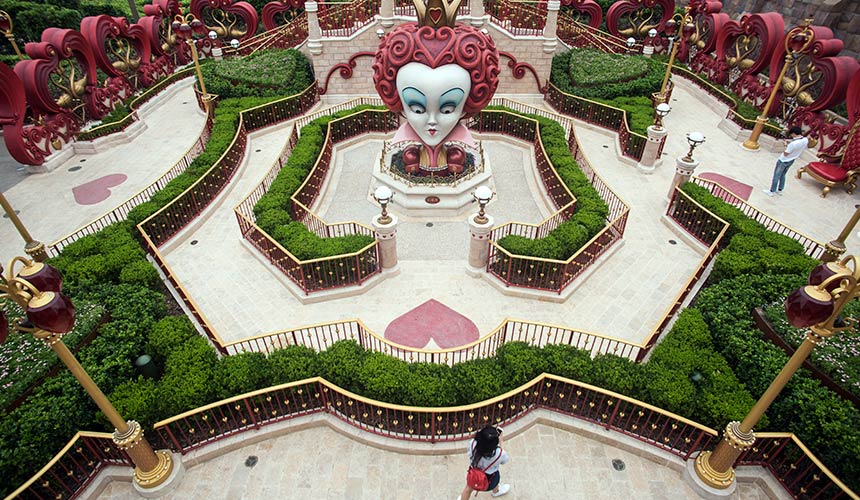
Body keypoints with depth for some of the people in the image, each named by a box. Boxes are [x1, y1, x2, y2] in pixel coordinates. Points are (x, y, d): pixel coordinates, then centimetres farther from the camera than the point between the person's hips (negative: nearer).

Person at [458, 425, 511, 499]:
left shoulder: (473, 444, -34)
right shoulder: (499, 453, -38)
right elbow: (506, 460, -14)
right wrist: (501, 443, -14)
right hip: (490, 481, -1)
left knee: (468, 488, 34)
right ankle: (495, 491, 68)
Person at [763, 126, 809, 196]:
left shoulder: (793, 143, -33)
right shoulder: (806, 140, -9)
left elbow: (785, 154, -22)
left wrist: (787, 145, -8)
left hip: (783, 161, -8)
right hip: (791, 161, 8)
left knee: (776, 175, 8)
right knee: (782, 175, 24)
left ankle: (772, 191, 18)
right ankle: (780, 190, 34)